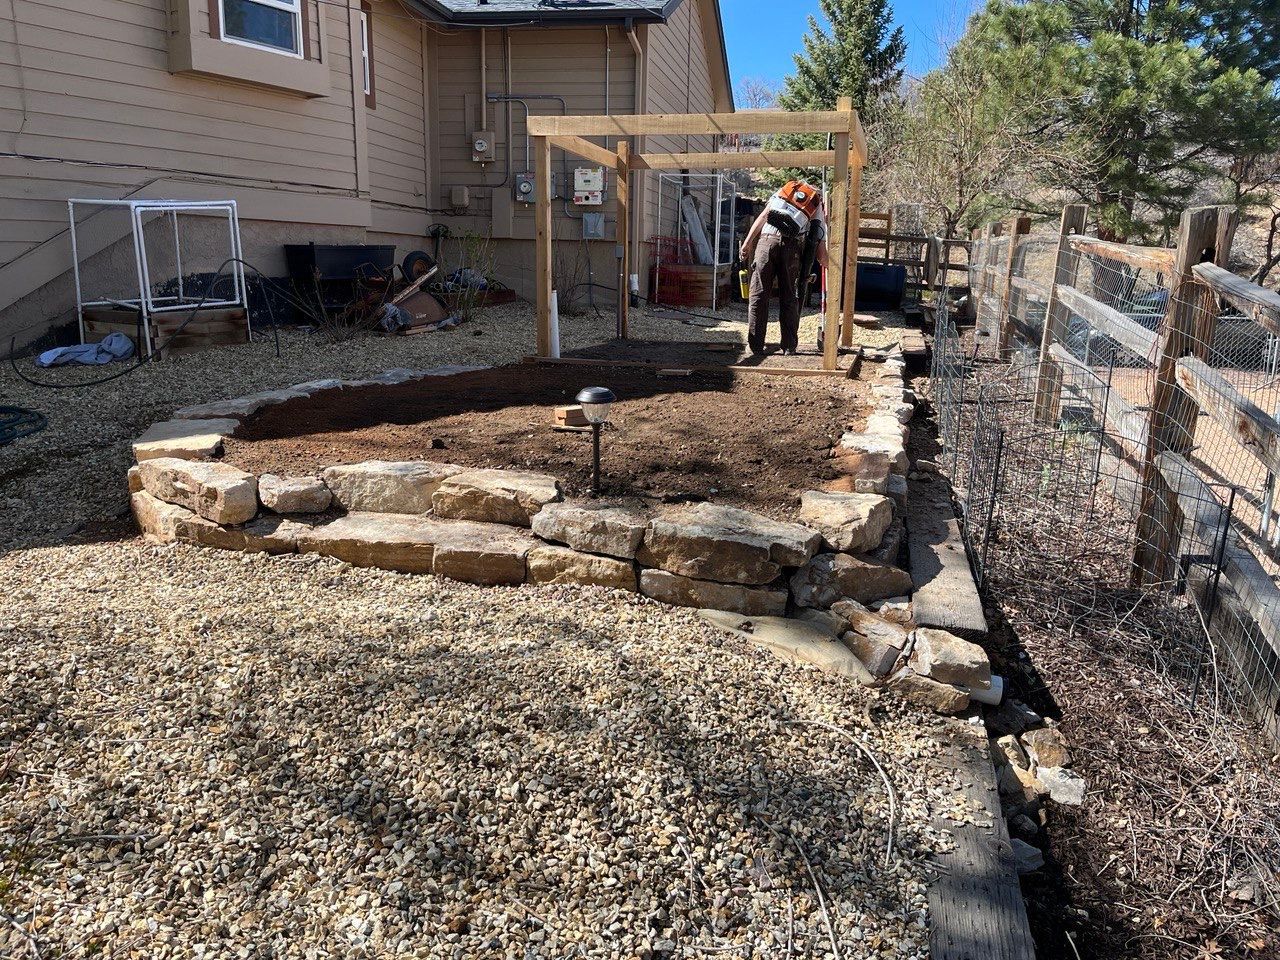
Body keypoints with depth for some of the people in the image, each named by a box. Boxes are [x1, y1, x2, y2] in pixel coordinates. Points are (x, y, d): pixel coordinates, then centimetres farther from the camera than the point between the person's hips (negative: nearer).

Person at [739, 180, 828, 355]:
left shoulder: (783, 191, 26)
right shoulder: (819, 211, 23)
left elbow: (763, 216, 9)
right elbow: (821, 255, 17)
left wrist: (748, 242, 5)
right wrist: (828, 264, 39)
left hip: (767, 239, 0)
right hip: (792, 246, 0)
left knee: (758, 296, 5)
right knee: (789, 298, 11)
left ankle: (756, 346, 4)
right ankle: (789, 347, 13)